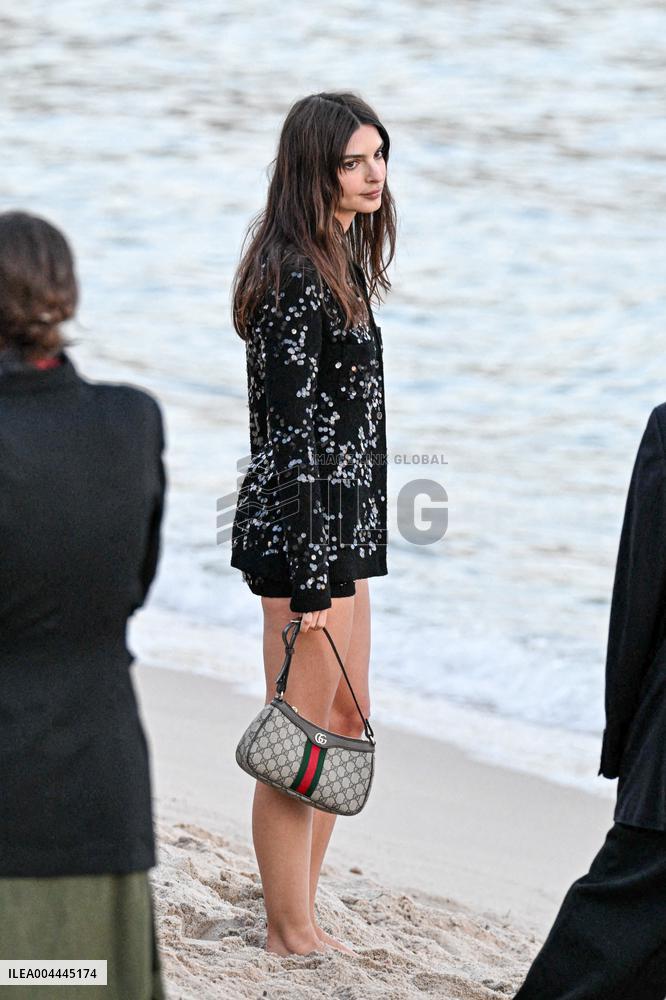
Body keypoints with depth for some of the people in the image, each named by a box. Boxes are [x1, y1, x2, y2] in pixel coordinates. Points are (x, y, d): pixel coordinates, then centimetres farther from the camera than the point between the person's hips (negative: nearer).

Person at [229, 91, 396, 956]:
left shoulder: (338, 264, 13)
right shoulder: (296, 281, -18)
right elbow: (292, 431, -21)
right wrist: (310, 579, -22)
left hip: (343, 526, 10)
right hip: (305, 528, -10)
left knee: (347, 722, 16)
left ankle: (299, 915, 25)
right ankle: (291, 934, 9)